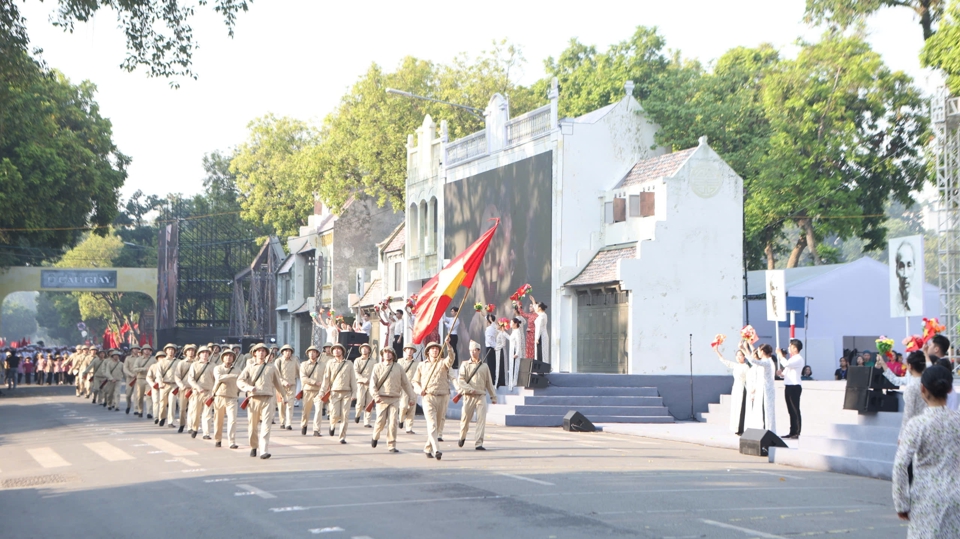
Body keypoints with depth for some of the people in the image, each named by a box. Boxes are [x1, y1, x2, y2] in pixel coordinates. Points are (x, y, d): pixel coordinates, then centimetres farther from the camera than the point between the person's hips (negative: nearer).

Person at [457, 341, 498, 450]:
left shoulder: (484, 366, 12)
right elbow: (460, 381, -5)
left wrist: (493, 396, 16)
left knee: (481, 419, -10)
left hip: (481, 396, 1)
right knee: (465, 418, 5)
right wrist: (470, 389, -18)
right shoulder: (465, 365, 4)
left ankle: (478, 444, -10)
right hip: (469, 396, -1)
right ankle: (462, 437, 33)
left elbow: (489, 382, 17)